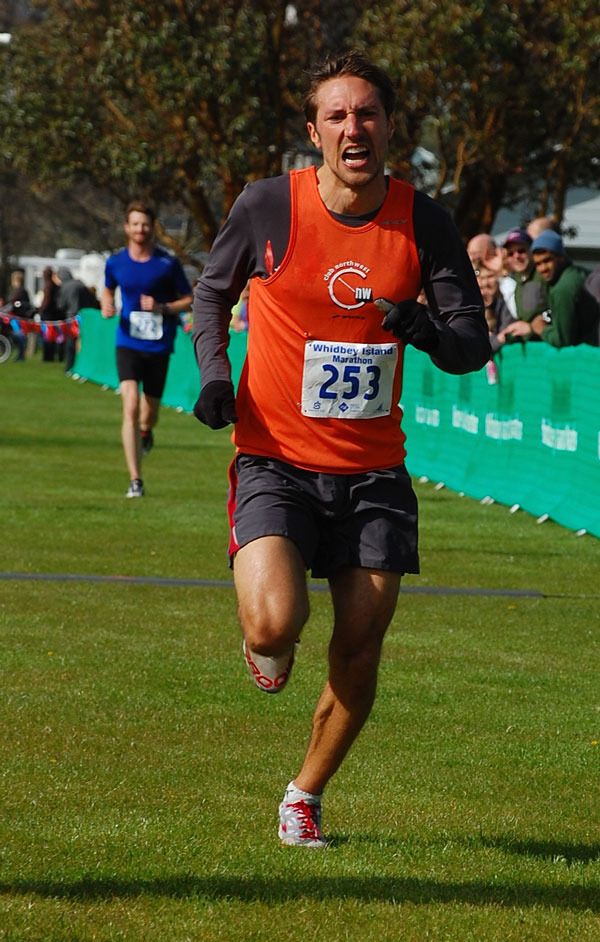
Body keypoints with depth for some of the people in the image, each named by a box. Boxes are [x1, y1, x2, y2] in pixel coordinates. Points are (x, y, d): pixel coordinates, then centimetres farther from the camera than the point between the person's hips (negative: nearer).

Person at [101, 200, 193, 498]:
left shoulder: (168, 263, -5)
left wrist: (162, 308, -15)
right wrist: (107, 305, -1)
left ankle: (145, 432, 53)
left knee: (149, 413, 11)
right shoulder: (115, 262, 1)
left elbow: (188, 299, 2)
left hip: (158, 346, 0)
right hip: (128, 342, 0)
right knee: (130, 408, -16)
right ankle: (135, 481, -15)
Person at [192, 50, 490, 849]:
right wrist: (213, 373, -8)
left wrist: (431, 332, -22)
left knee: (359, 654, 2)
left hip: (374, 469, 2)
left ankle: (306, 797, 27)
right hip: (277, 460, -2)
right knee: (275, 623, -24)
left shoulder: (424, 222, -3)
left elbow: (474, 345, 1)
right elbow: (212, 293, 9)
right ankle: (265, 651, 16)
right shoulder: (268, 206, -8)